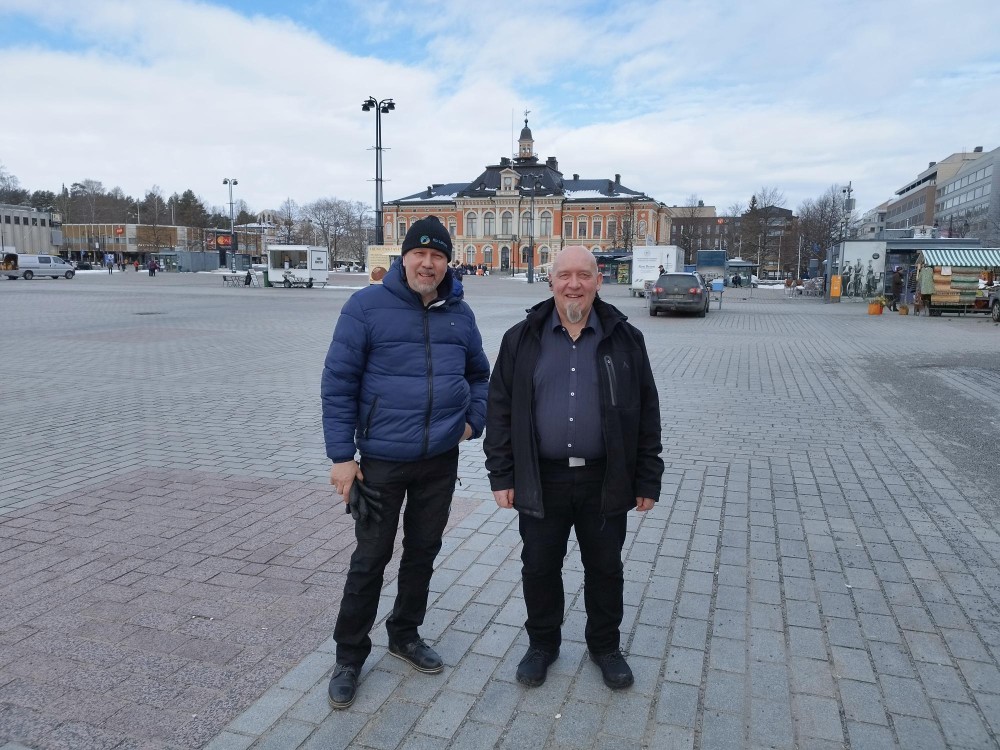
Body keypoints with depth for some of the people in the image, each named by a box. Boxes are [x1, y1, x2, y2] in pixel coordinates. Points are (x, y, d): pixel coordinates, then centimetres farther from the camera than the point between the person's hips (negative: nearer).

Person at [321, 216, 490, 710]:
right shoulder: (366, 306, -10)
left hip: (441, 460, 4)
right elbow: (338, 382, -9)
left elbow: (479, 375, 18)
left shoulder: (459, 313, 4)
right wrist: (341, 455, -12)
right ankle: (349, 656, 25)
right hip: (382, 460, -4)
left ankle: (405, 635, 38)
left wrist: (474, 420, 2)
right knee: (370, 559, 6)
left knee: (423, 552, 17)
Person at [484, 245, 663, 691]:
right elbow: (500, 410, 1)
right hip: (541, 481, 0)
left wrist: (647, 480, 0)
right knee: (538, 568, 13)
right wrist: (501, 475, -3)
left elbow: (646, 414, 2)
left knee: (605, 569, 15)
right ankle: (542, 643, 36)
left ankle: (605, 646, 37)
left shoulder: (624, 339, 0)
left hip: (605, 481, 0)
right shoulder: (522, 339, 0)